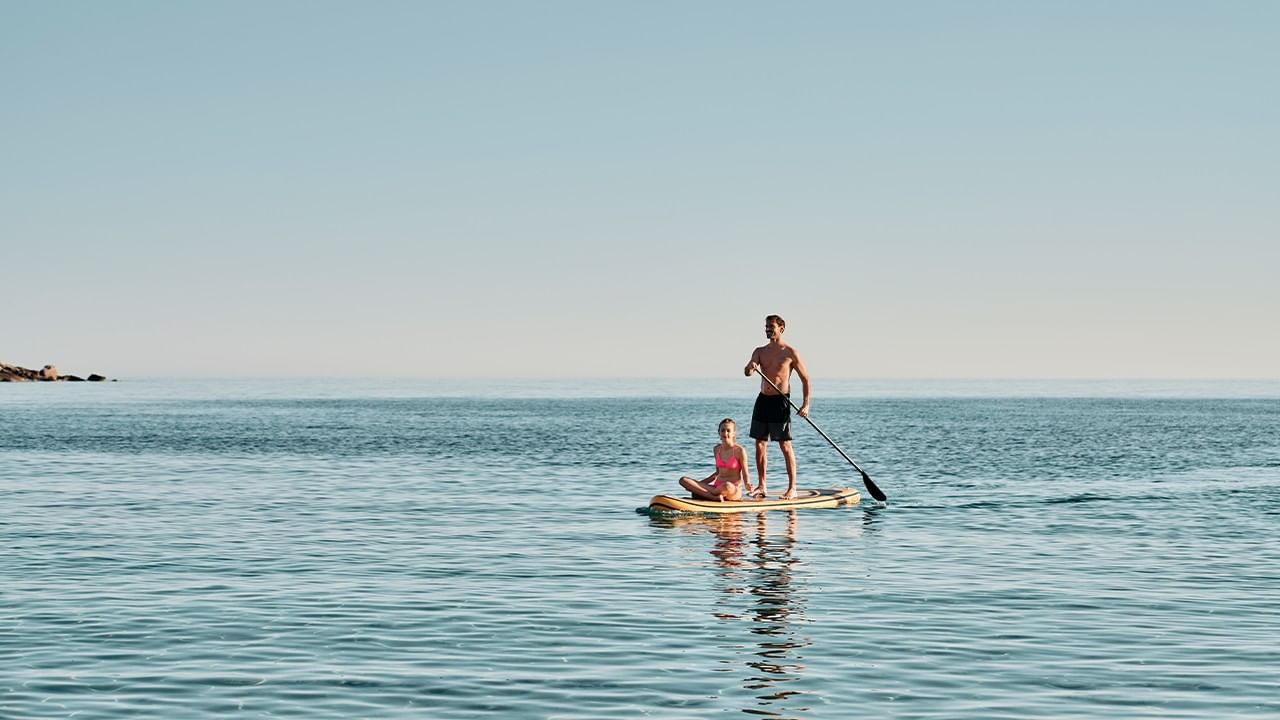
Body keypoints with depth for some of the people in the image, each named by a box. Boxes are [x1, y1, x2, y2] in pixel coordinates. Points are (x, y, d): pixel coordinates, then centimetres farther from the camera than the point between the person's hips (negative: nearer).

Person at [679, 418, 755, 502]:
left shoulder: (739, 451, -6)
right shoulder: (717, 449, 11)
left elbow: (745, 475, -1)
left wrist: (747, 486, -23)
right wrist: (699, 483, 17)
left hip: (734, 490, -5)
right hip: (717, 487, 5)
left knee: (727, 486, -45)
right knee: (684, 480, -14)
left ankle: (701, 493, -16)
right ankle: (715, 497, -30)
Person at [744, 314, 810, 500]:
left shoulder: (790, 353, -3)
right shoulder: (760, 351, 11)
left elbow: (805, 378, 0)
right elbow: (747, 372, -3)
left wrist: (806, 404, -7)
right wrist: (750, 368, -28)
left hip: (780, 401, -5)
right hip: (762, 400, 5)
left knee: (785, 446, -5)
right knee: (760, 445, 6)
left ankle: (792, 488, -2)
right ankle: (761, 486, 14)